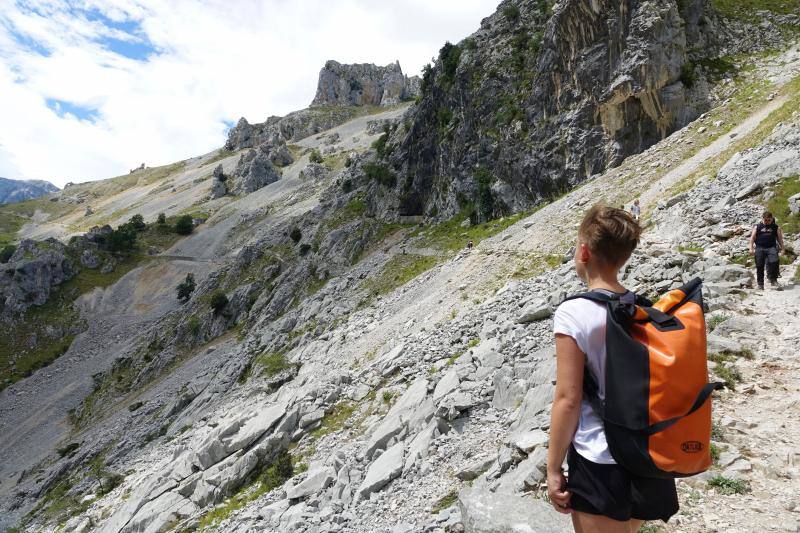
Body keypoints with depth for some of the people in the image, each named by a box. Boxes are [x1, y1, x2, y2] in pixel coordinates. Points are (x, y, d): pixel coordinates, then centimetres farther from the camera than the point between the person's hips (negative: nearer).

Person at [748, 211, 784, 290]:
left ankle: (773, 280, -10)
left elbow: (780, 238, 15)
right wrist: (751, 248, -3)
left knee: (774, 262, -22)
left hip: (771, 248, 0)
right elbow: (752, 237, 7)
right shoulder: (757, 227, 11)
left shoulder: (775, 227, 14)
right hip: (760, 248, 0)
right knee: (759, 266, -1)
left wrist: (782, 248, 7)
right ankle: (760, 284, 7)